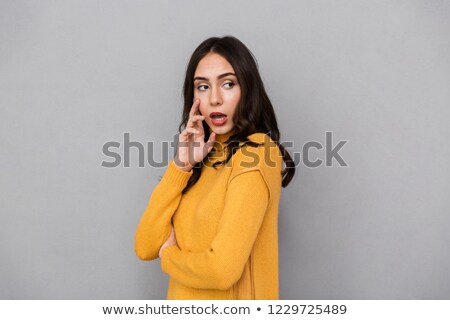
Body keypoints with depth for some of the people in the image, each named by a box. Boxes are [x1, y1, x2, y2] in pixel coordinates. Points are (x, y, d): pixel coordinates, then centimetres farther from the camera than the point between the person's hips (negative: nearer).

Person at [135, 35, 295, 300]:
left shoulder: (255, 153, -17)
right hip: (186, 297, 7)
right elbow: (145, 247, -4)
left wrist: (168, 255, -7)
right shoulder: (204, 160, 4)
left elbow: (223, 269, -27)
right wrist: (181, 165, -12)